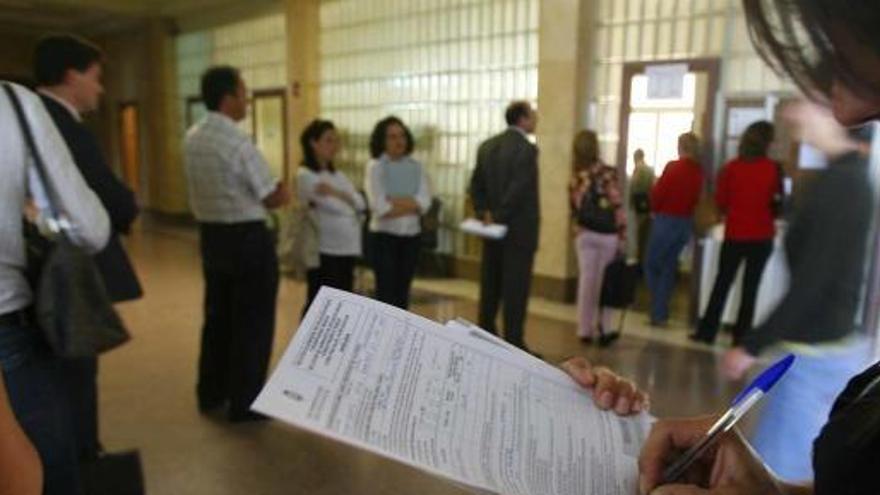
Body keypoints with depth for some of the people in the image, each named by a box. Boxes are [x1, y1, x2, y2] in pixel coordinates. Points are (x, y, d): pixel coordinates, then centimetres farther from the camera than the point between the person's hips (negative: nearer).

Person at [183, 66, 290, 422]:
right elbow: (273, 198, -15)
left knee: (217, 315, 20)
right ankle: (245, 404, 15)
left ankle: (210, 393, 33)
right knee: (252, 322, 5)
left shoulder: (192, 138, 5)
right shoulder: (239, 143, -19)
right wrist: (284, 193, 7)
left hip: (209, 234, 8)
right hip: (248, 238, -8)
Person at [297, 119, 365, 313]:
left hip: (347, 249, 7)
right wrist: (352, 208, 0)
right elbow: (333, 207, -17)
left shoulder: (338, 175, 16)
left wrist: (338, 194, -12)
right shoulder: (305, 175, -7)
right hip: (324, 251, -7)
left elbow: (361, 204, 2)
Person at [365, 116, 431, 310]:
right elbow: (379, 207, -15)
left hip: (412, 235, 4)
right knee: (385, 292, -2)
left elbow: (425, 202, -5)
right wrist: (410, 204, -6)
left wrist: (394, 201, -15)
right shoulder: (375, 166, -5)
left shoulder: (416, 166, 6)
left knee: (403, 291, 11)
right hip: (384, 236, -4)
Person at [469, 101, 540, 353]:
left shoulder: (487, 146, 9)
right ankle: (513, 343, 4)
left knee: (490, 285, 14)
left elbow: (476, 185, 8)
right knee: (516, 288, -1)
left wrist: (485, 214, 2)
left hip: (494, 228, 7)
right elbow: (518, 190, -21)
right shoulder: (526, 148, -14)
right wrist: (500, 218, -13)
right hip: (519, 229, -7)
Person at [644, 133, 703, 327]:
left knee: (652, 265, 8)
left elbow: (657, 193, -11)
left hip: (666, 220, -5)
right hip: (686, 222, 5)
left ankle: (659, 312, 4)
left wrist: (655, 210, 7)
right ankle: (660, 313, 16)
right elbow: (696, 198, 3)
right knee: (669, 267, 14)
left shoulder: (673, 167, -14)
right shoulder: (699, 171, 0)